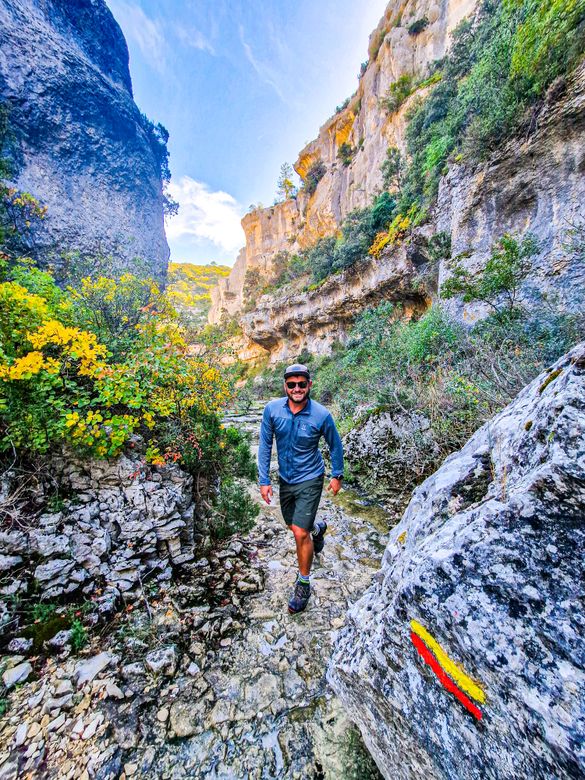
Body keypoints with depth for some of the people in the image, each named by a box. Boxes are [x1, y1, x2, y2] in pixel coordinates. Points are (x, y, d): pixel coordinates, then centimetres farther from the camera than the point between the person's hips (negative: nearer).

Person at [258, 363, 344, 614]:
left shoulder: (321, 415, -21)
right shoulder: (272, 409, -15)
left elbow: (335, 445, -4)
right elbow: (265, 445, -6)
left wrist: (337, 475, 4)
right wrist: (264, 480, -6)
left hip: (310, 480, -4)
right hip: (285, 479, 4)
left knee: (300, 533, -3)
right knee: (293, 525, 22)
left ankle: (303, 585, 25)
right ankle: (318, 528, 57)